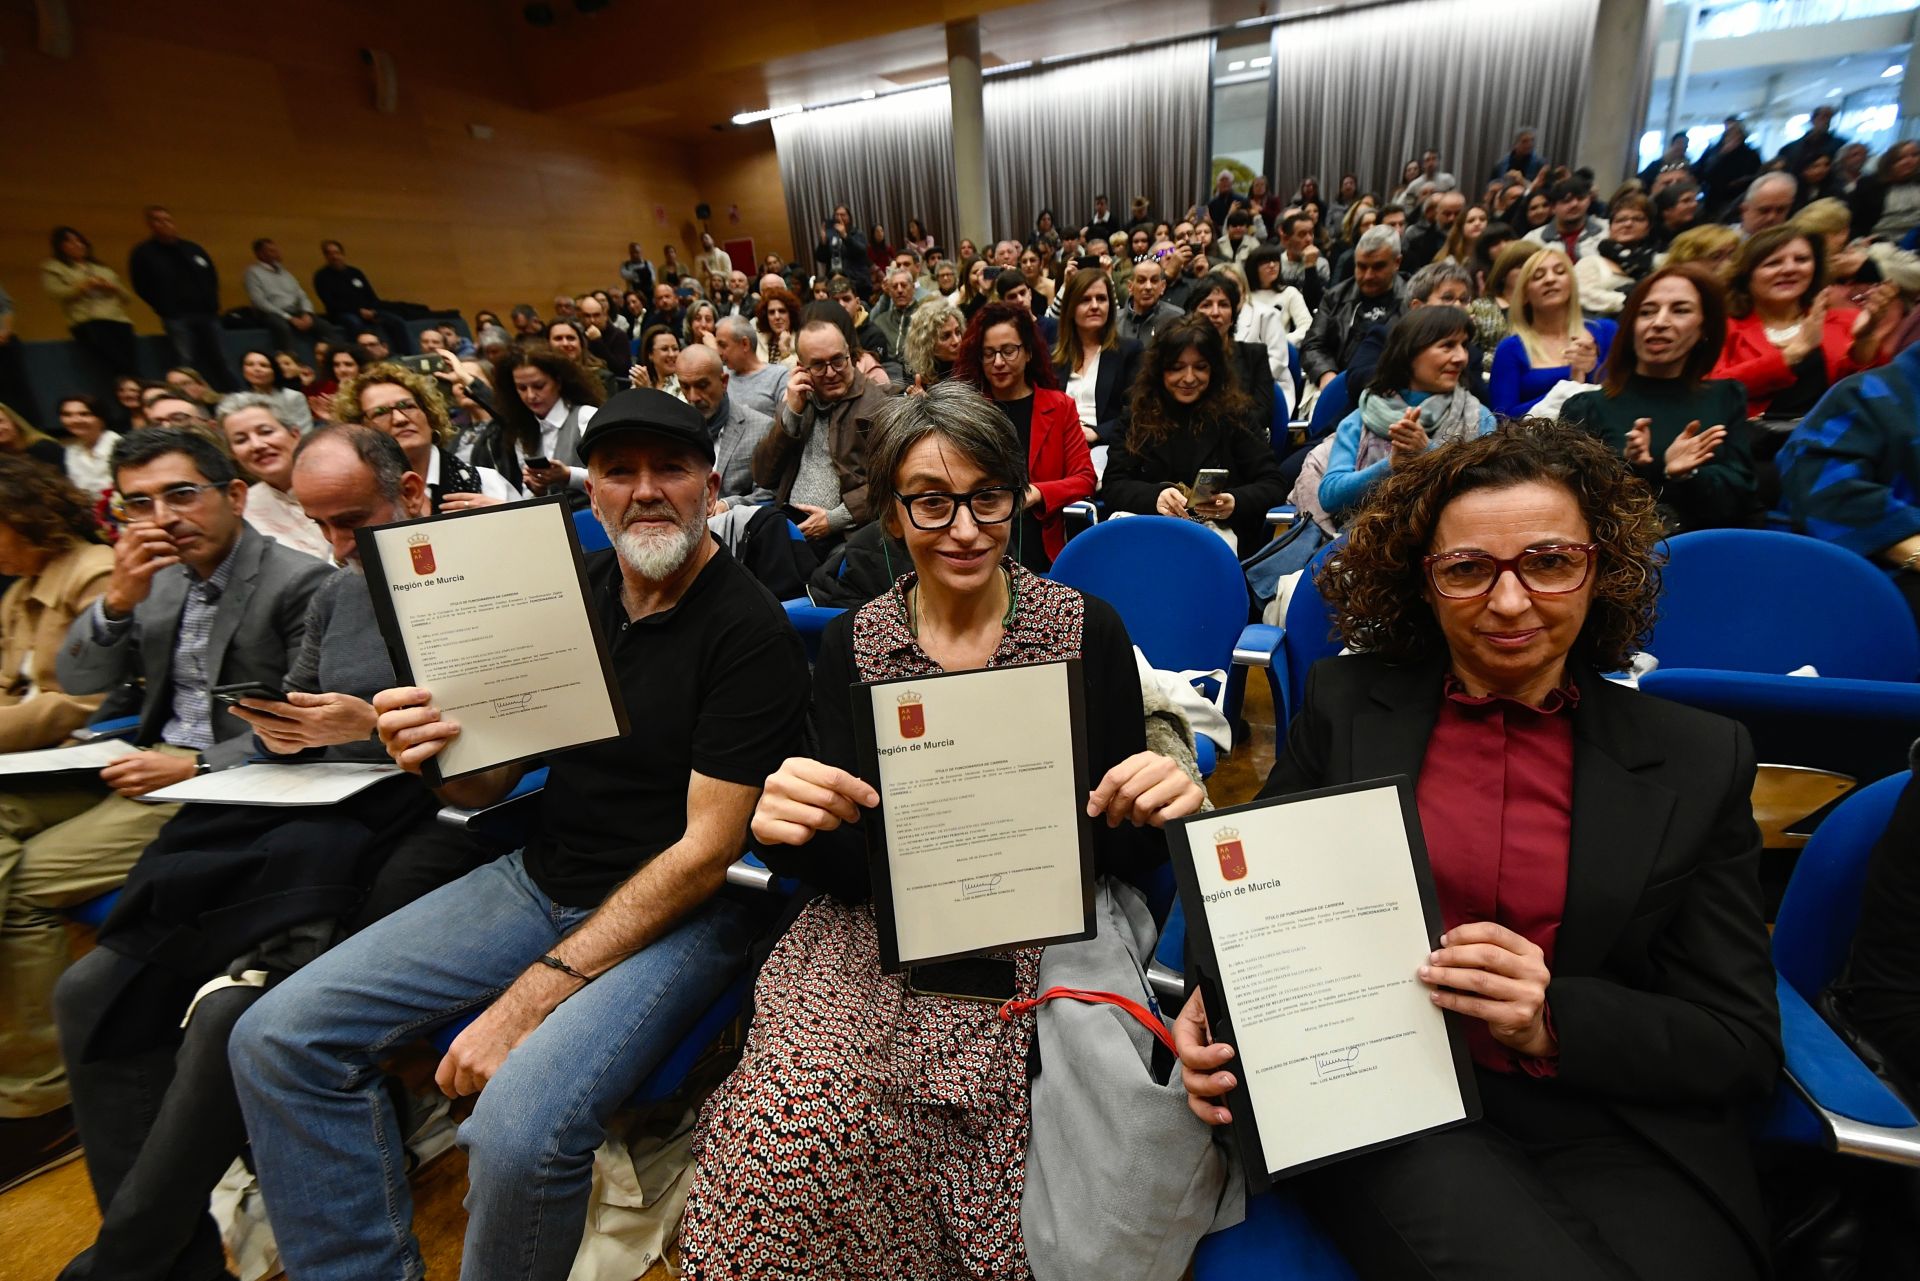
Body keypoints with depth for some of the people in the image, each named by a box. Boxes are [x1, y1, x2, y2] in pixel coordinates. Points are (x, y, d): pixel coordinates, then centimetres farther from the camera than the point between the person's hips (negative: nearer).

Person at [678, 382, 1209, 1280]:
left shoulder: (1087, 629, -2)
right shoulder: (853, 642, 2)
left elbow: (1122, 851, 0)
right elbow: (842, 868, 0)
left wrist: (1155, 810, -23)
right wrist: (789, 825, -23)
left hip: (1047, 930, -1)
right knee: (800, 1106, -26)